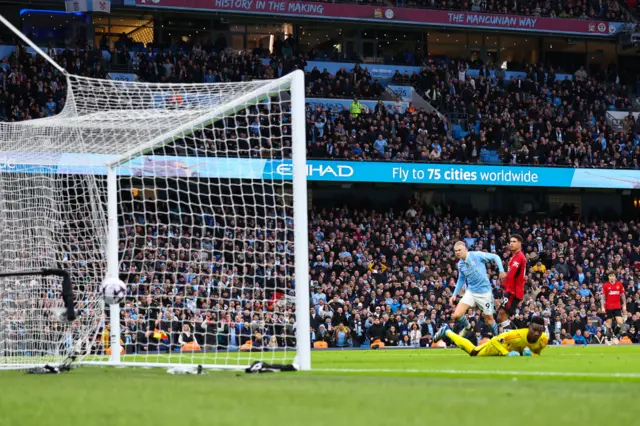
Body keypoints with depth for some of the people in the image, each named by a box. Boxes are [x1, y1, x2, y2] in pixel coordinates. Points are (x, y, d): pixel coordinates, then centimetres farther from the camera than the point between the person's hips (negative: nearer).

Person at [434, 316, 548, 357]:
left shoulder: (543, 340, -32)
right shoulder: (518, 335, -46)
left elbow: (537, 354, -10)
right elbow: (495, 340, -37)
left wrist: (531, 354, -33)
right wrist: (506, 354, -45)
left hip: (515, 351, 4)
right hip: (499, 345, -4)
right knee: (473, 352, 17)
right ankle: (447, 332, 36)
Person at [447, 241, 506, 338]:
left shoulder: (477, 255, -13)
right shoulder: (460, 264, 4)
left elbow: (495, 257, -7)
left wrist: (501, 271, -19)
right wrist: (454, 295, 13)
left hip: (484, 292, -4)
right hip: (471, 292, 4)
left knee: (489, 319, 3)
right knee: (456, 315, -11)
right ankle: (467, 327, 21)